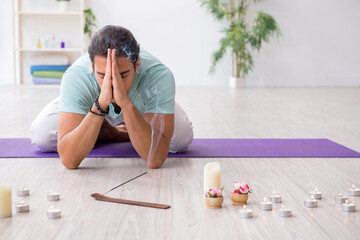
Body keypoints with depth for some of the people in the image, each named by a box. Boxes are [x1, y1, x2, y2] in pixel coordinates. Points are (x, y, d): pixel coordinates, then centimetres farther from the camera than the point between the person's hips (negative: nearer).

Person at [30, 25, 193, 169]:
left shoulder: (159, 76, -43)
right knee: (40, 136, -18)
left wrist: (125, 103, -59)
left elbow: (156, 160, -47)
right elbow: (68, 160, -47)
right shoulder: (75, 77, -42)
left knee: (182, 138, -21)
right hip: (94, 103, 0)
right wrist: (100, 105, -58)